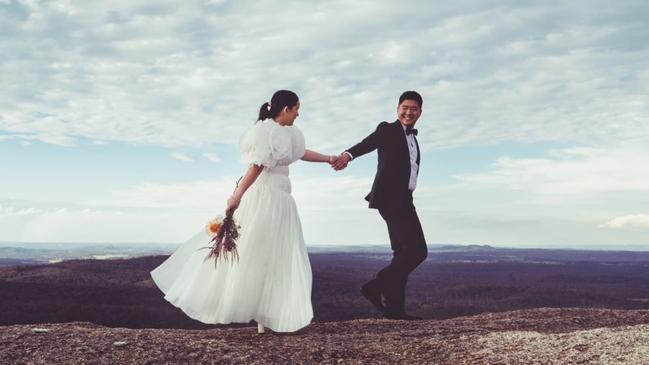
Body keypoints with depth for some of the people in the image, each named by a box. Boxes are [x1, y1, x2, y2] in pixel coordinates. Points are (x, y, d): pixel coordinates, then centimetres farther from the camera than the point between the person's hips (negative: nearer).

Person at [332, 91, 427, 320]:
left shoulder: (412, 137, 23)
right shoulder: (387, 129, -3)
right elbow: (368, 143, -23)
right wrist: (348, 155, -43)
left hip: (402, 200, 9)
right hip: (390, 198, -9)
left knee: (404, 253, 6)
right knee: (417, 250, -16)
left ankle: (394, 306, 9)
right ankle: (376, 287, -10)